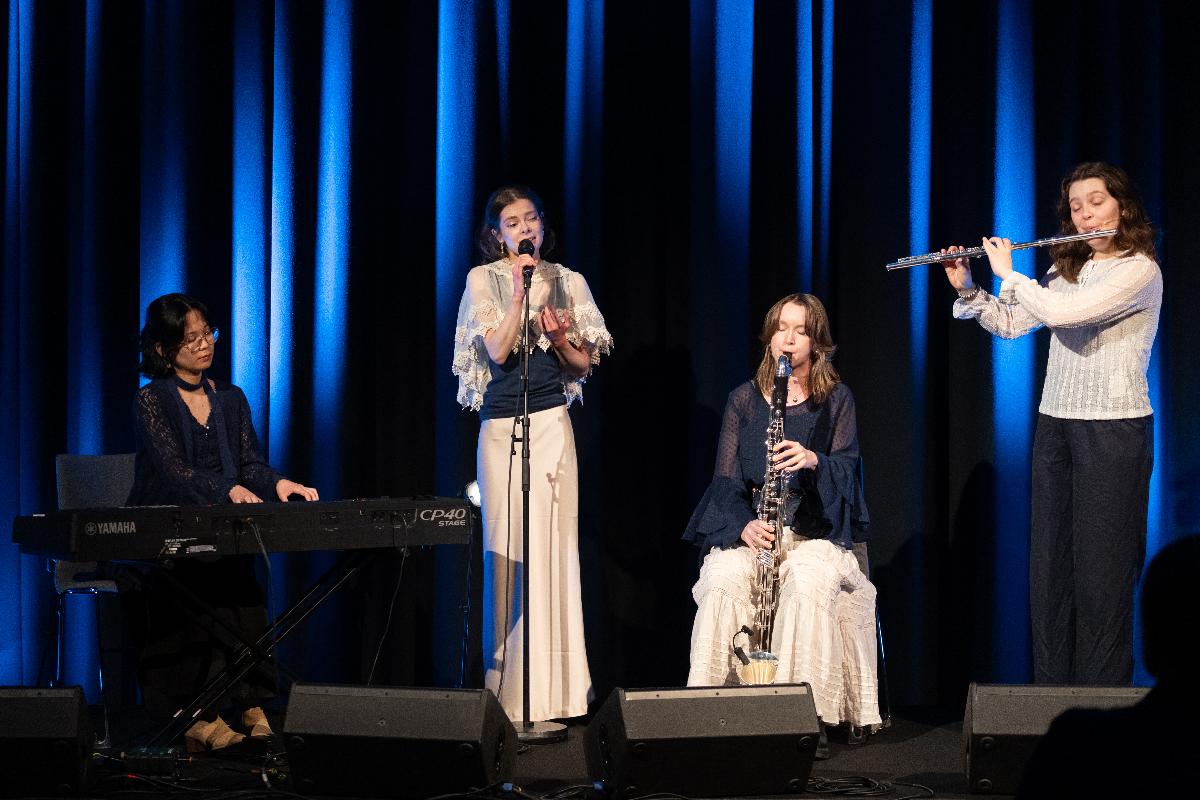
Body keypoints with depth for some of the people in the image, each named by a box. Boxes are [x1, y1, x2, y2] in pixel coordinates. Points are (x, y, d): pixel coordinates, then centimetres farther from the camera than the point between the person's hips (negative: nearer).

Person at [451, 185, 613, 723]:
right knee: (505, 547, -3)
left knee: (552, 543, -4)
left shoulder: (568, 282, 10)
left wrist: (561, 340, -6)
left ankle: (548, 691, 0)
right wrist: (521, 292, -12)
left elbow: (586, 363, 13)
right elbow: (498, 351, -7)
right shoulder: (484, 279, 4)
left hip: (550, 422, 1)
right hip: (500, 425, -1)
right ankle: (506, 692, 3)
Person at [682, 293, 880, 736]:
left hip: (815, 530, -1)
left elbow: (846, 468, -5)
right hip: (746, 528, 1)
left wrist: (814, 461, -29)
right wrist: (744, 524, -18)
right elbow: (726, 478, 3)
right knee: (723, 583, -32)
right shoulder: (743, 399, 11)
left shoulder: (836, 399, 8)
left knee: (810, 584, -36)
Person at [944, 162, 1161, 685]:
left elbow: (1064, 312, -23)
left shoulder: (1139, 270, -11)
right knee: (1049, 563, 6)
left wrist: (1008, 273, -10)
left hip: (1114, 428, -7)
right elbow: (1011, 324, 16)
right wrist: (966, 289, 2)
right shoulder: (1066, 270, 13)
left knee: (1102, 568, -5)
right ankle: (1050, 687, 12)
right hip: (1055, 425, 7)